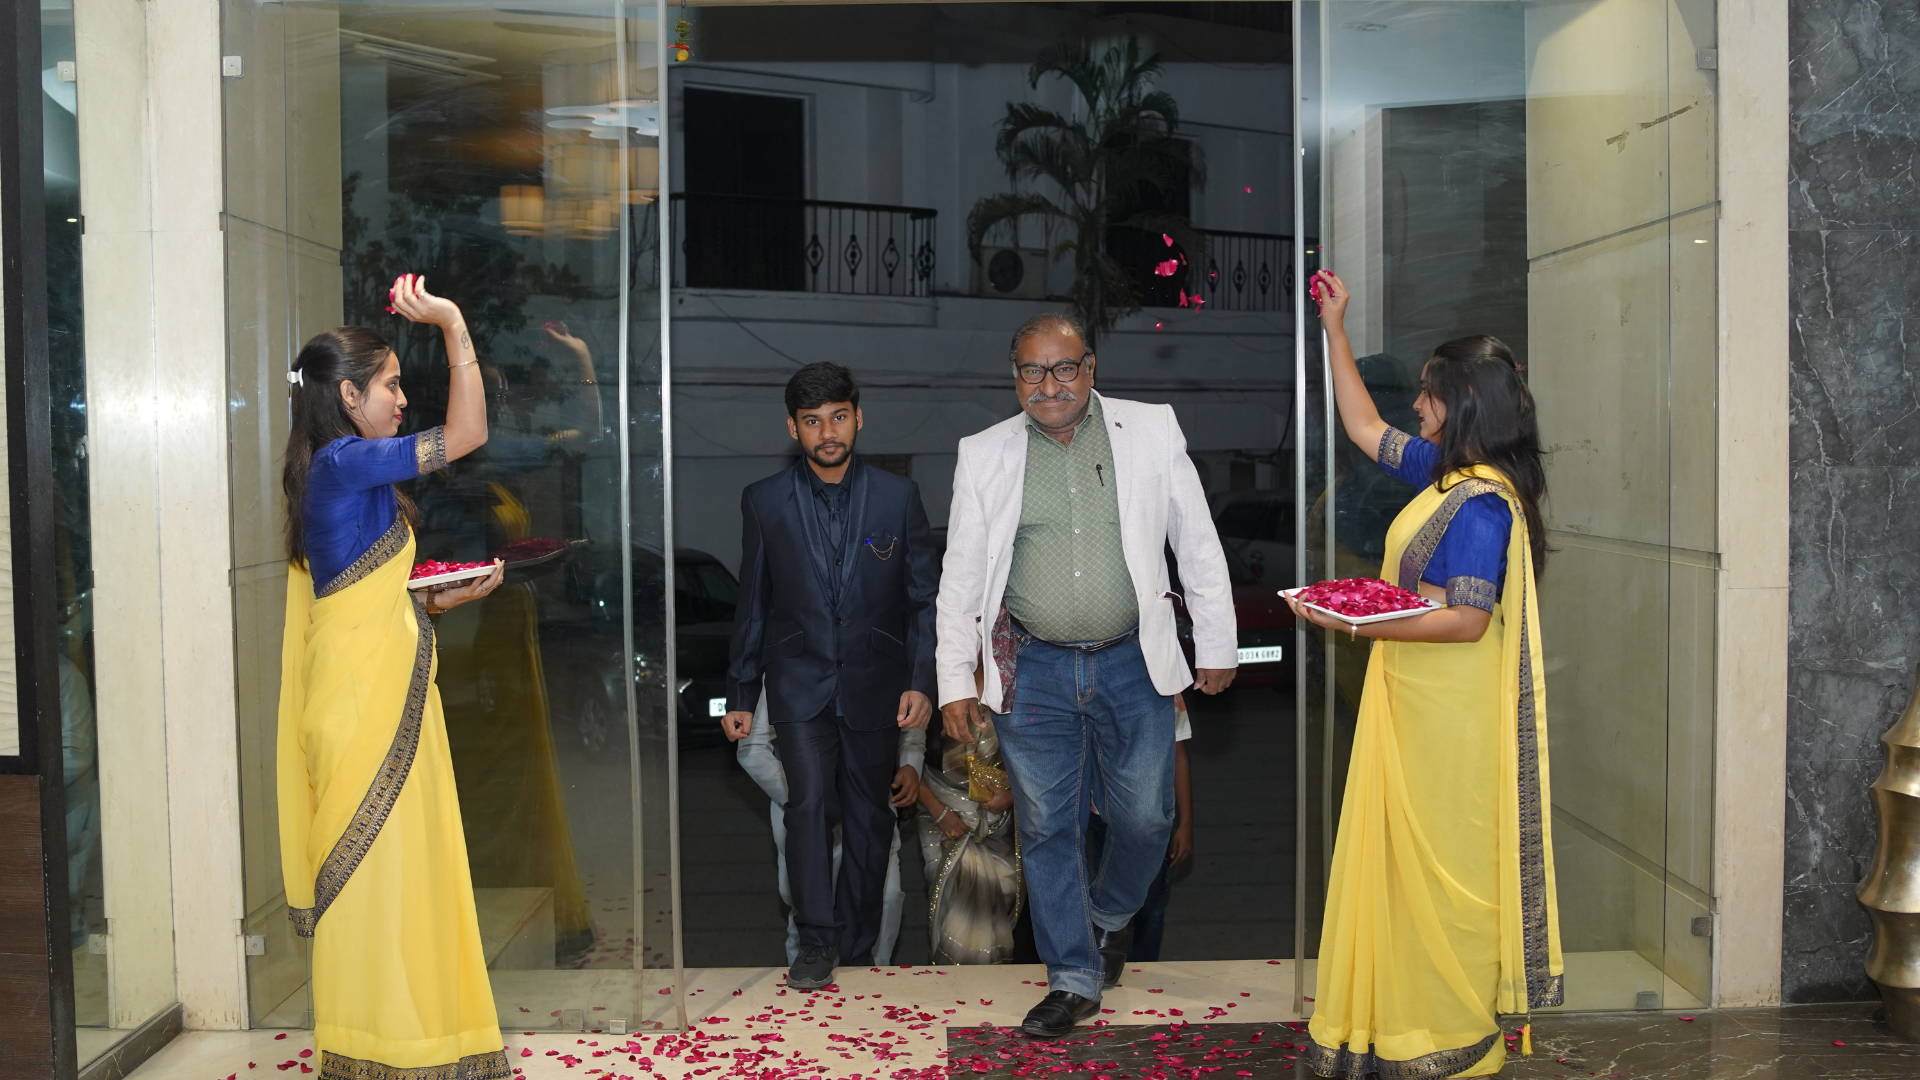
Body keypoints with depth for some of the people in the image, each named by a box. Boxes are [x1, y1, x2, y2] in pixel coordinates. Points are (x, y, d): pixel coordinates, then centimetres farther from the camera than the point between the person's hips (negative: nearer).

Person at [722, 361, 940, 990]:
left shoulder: (898, 497, 0)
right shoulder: (764, 502, 1)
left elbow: (924, 599, 2)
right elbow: (752, 605, 6)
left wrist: (921, 681, -7)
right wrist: (740, 695, 7)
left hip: (875, 684, 1)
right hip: (800, 683, 0)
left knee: (868, 818, 8)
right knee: (809, 802, -14)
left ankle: (857, 949, 22)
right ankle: (815, 944, -2)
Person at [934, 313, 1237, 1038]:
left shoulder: (1152, 432, 1)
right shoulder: (985, 455, 3)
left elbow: (1198, 545, 6)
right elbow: (960, 576, 7)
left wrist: (1216, 647, 5)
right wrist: (954, 681, 4)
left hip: (1132, 664, 0)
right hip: (1034, 670, 1)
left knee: (1145, 820, 5)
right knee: (1047, 828, 5)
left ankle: (1110, 912, 38)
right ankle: (1074, 980, 21)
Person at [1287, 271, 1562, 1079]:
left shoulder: (1480, 502, -20)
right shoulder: (1444, 472, 8)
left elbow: (1466, 619, -25)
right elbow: (1365, 429, 21)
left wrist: (1356, 624, -26)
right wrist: (1335, 329, 20)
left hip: (1449, 719, -10)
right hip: (1416, 704, 10)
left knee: (1439, 864, 1)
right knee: (1410, 858, 16)